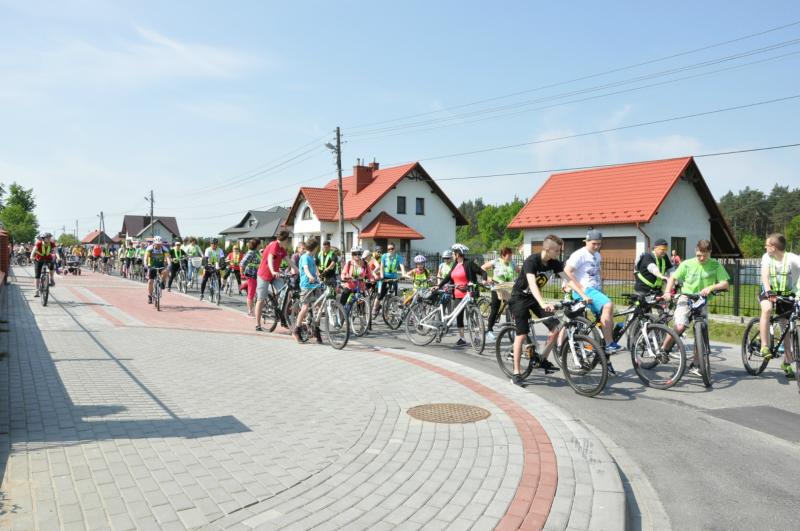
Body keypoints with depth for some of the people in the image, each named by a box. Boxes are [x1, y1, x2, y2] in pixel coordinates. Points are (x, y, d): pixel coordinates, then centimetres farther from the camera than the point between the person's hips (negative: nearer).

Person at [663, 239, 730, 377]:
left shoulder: (715, 265, -4)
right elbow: (673, 277, 3)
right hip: (685, 298, -2)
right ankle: (663, 350, -3)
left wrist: (711, 287, -29)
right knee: (680, 327, -23)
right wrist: (667, 292, -14)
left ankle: (695, 366, 13)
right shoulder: (687, 264, -5)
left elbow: (725, 283, -10)